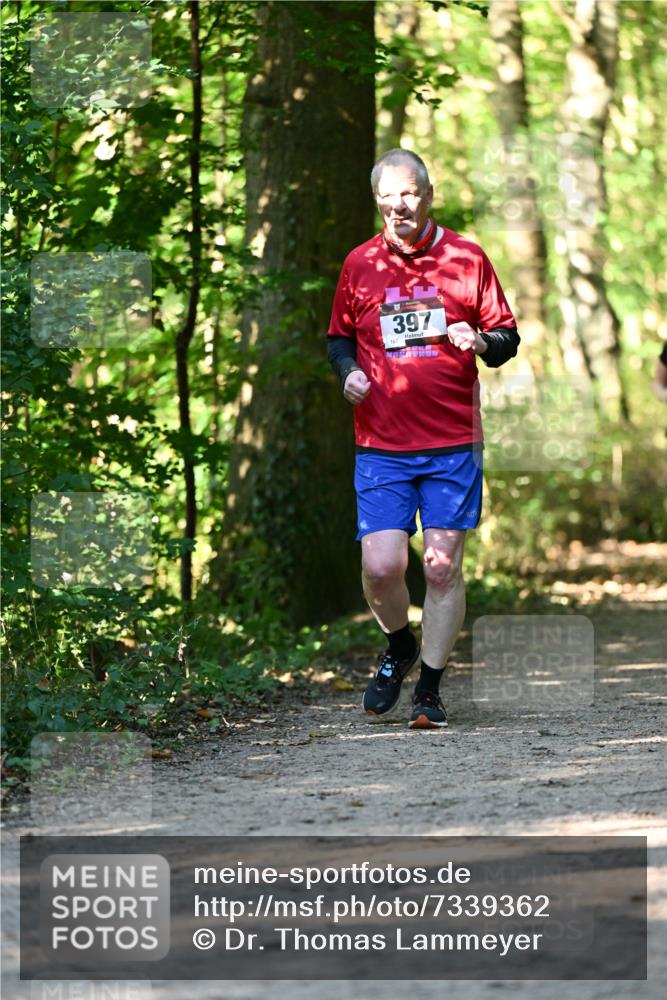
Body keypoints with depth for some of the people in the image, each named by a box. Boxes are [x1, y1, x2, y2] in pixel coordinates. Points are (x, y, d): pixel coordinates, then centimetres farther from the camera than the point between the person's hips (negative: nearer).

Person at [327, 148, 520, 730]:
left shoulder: (467, 258, 4)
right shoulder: (359, 265, 8)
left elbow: (507, 338, 8)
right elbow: (339, 336, 21)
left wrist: (480, 340, -14)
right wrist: (348, 371, 0)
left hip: (453, 444, -1)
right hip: (381, 446, 1)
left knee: (442, 567, -3)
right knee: (381, 566, -8)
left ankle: (430, 691, 9)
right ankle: (399, 649, 23)